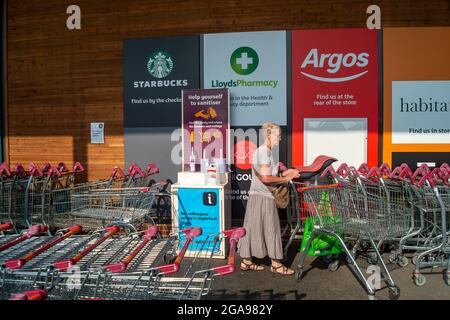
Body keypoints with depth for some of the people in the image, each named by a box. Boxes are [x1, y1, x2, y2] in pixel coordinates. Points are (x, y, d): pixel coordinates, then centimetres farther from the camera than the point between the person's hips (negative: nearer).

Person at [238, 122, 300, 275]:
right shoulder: (264, 152, -16)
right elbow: (266, 178, -22)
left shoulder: (261, 151, 16)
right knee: (271, 230, 0)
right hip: (263, 197, -10)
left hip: (257, 196, 10)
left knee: (253, 230, 13)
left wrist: (284, 173, 11)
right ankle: (276, 264, 12)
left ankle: (246, 261, 22)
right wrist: (285, 179, -12)